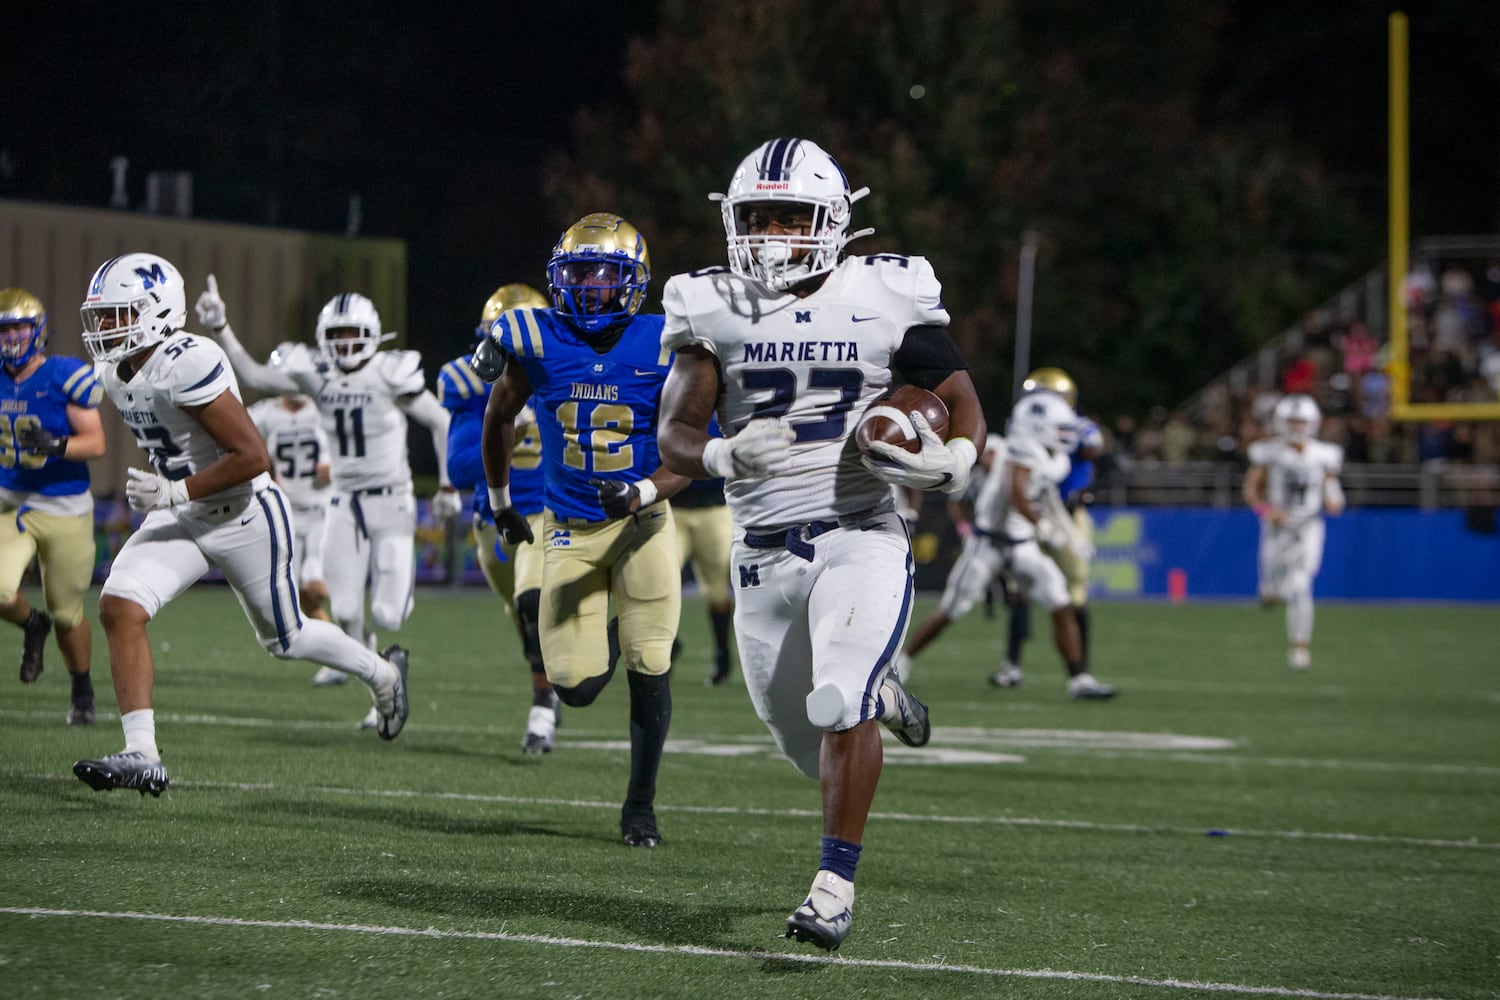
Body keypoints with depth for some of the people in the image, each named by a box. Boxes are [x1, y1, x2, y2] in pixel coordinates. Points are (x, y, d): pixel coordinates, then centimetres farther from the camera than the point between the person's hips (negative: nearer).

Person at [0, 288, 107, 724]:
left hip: (65, 510, -3)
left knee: (67, 614, 6)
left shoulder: (67, 377, -12)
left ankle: (82, 689, 33)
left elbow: (95, 442, -14)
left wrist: (56, 446, -31)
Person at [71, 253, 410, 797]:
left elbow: (253, 456, -27)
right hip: (180, 522, 8)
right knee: (119, 608, -14)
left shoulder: (187, 364, -28)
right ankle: (141, 756, -15)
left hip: (244, 516, -8)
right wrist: (160, 494, 15)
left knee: (285, 639, 12)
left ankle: (382, 673, 41)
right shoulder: (115, 373, 0)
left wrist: (174, 491, -27)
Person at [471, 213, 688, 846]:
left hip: (642, 525, -1)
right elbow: (499, 420, 12)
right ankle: (606, 642, 34)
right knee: (576, 688, -6)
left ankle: (640, 804, 14)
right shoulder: (535, 341, -8)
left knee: (649, 670, -5)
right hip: (570, 529, 1)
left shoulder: (661, 348, -11)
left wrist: (643, 493, -26)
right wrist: (500, 504, 19)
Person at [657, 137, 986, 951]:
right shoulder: (716, 311, 1)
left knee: (842, 710, -25)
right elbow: (674, 435, -3)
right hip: (764, 553, 3)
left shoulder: (885, 299, -3)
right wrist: (723, 456, -25)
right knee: (810, 750, 12)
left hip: (861, 539, -3)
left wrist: (954, 460, -17)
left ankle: (834, 885, -15)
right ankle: (879, 696, 45)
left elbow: (962, 400, 5)